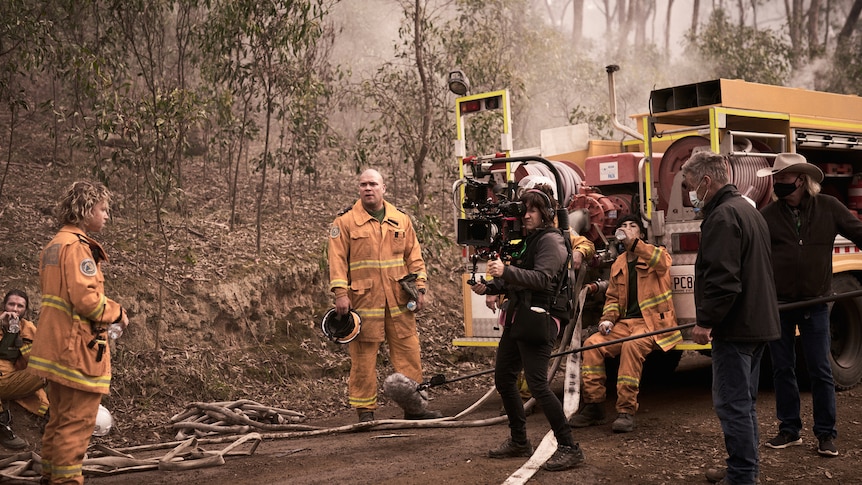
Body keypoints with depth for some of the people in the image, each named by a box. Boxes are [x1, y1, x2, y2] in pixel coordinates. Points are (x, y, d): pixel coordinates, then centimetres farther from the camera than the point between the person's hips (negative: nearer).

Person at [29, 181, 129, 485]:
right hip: (78, 348, -10)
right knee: (78, 420, -4)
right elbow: (86, 299, -23)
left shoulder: (54, 246, 16)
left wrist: (108, 311, 12)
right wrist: (116, 312, -7)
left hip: (55, 345, 10)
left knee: (60, 418, 19)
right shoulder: (78, 246, -15)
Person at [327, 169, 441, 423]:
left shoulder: (401, 219, 12)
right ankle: (365, 411, 7)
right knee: (363, 356, -1)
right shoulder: (345, 221, 2)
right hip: (363, 300, -3)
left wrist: (419, 287, 6)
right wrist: (340, 293, -11)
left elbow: (414, 256, 15)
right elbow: (337, 259, -2)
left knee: (408, 352, 4)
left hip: (399, 300, 3)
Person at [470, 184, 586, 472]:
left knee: (537, 384, -14)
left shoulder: (551, 241, -9)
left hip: (538, 321, -10)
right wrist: (489, 287, 6)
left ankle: (569, 448, -8)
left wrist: (507, 271, -34)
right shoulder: (527, 240, 18)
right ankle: (519, 442, 28)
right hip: (517, 319, 10)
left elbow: (542, 279, -23)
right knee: (503, 378, 14)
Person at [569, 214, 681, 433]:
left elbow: (661, 261, -22)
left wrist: (634, 243, -25)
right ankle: (593, 407, -14)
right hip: (626, 322, 6)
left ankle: (626, 411, -33)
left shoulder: (656, 254, 4)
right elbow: (612, 297, 22)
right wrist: (608, 319, 2)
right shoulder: (618, 265, 21)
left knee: (632, 345, -36)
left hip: (653, 321, -6)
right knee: (592, 344, -18)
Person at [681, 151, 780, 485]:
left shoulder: (723, 216, -16)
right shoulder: (747, 209, 17)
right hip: (758, 322, 11)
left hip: (735, 328, -11)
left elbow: (722, 278, -25)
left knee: (732, 404, -6)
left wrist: (706, 320, -19)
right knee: (744, 401, 18)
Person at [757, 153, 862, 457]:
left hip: (815, 305, -1)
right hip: (777, 305, 1)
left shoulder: (829, 208, -1)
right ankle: (789, 430, 21)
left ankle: (826, 434, 13)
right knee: (783, 369, 9)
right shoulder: (768, 215, -1)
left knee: (820, 370, 2)